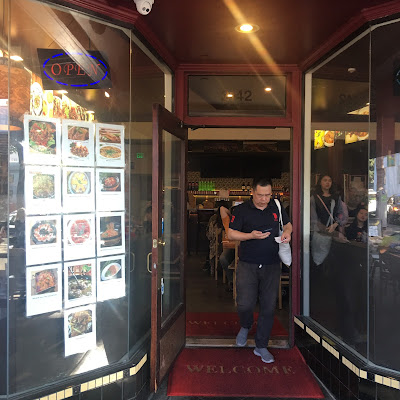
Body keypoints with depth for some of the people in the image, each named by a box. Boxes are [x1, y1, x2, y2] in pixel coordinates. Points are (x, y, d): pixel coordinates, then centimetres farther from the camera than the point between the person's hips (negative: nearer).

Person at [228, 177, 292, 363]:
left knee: (268, 307, 5)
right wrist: (251, 235, -18)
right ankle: (245, 327, 29)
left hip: (271, 265, 3)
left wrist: (287, 232, -2)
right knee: (245, 304, -8)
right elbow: (231, 234, -2)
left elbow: (287, 223, 22)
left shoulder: (277, 207, 7)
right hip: (247, 265, -2)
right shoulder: (241, 210, -2)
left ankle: (261, 346, 23)